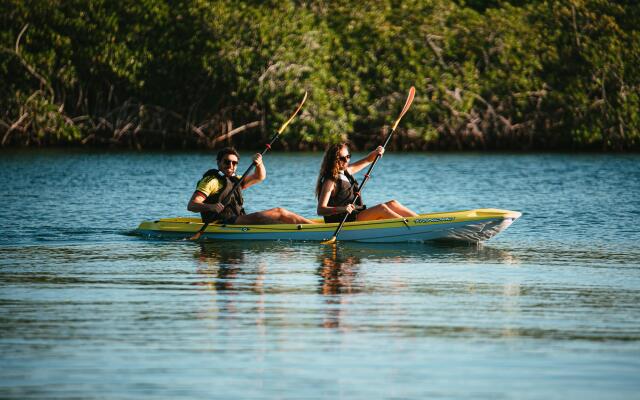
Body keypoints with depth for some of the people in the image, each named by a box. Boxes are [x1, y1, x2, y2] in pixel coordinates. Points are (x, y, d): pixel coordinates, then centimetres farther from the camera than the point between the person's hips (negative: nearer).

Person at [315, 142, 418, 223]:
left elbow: (368, 160, 26)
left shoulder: (346, 172, 13)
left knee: (392, 204, 1)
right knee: (381, 208, -22)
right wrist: (341, 209, -38)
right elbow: (320, 210, -23)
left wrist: (376, 152, 4)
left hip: (357, 215, 10)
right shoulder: (330, 182, -14)